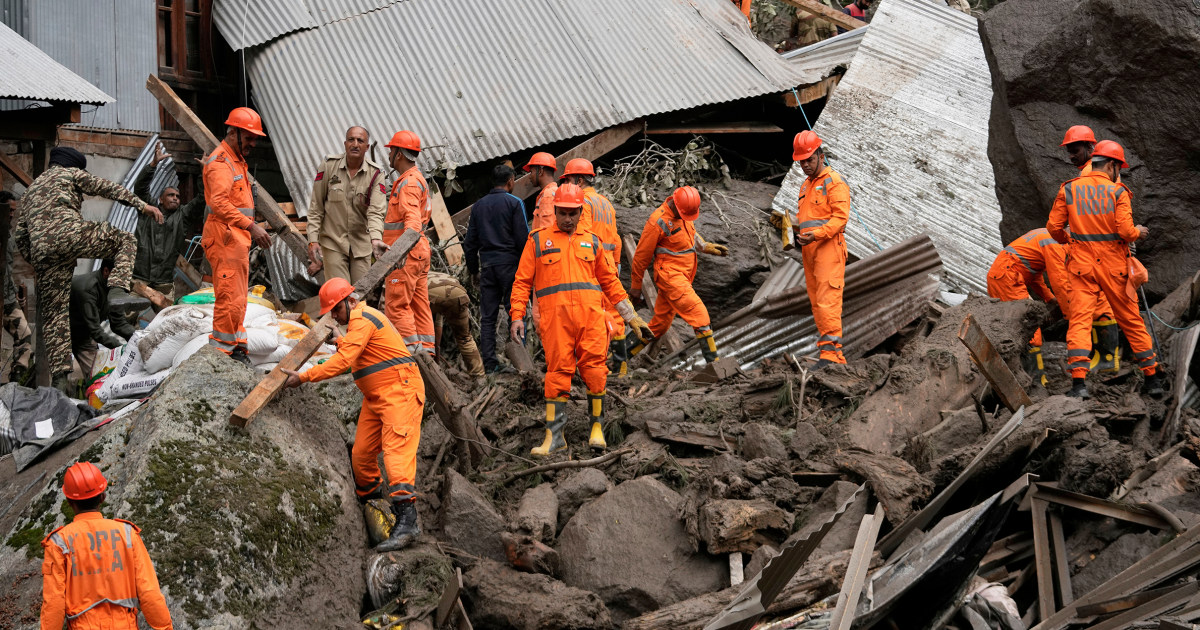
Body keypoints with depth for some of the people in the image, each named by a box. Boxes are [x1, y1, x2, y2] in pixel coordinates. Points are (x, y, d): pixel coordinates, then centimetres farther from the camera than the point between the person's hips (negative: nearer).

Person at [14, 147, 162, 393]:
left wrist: (34, 262, 36)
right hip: (68, 232, -5)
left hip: (42, 250, 5)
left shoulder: (31, 189, 36)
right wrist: (142, 205, 5)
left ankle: (59, 375, 1)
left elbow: (21, 235, 31)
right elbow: (107, 188, 8)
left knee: (54, 313, 7)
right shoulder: (70, 174, 19)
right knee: (126, 241, 11)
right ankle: (118, 290, -15)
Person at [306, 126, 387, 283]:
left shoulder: (375, 173, -5)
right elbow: (315, 208, -1)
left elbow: (376, 211, -16)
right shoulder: (329, 165, -5)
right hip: (333, 242, -2)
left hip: (361, 244, 2)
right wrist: (313, 240, -7)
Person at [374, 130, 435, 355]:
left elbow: (413, 218, -29)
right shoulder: (417, 178, 20)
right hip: (419, 250, 11)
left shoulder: (409, 183, -14)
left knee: (397, 303, -9)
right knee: (419, 302, 9)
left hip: (407, 252, -11)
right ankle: (426, 350, 10)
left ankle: (410, 350, -12)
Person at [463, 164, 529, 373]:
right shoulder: (514, 203, -3)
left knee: (487, 317, 4)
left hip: (487, 265, 5)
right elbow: (523, 238, -8)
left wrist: (473, 270, 21)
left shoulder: (478, 206, 13)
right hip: (510, 264, -5)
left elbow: (470, 242, 15)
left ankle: (489, 362, 1)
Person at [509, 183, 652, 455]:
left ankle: (597, 428, 11)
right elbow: (522, 281, 11)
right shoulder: (538, 240, 13)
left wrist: (632, 317, 19)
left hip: (590, 313, 2)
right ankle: (554, 435, 0)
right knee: (558, 373, -5)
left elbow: (610, 282, 23)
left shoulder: (592, 242, 19)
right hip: (555, 316, -2)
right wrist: (517, 316, -1)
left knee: (595, 370, -4)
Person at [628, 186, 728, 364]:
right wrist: (635, 287, -2)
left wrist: (707, 247, 8)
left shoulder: (684, 210, 5)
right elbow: (641, 256, -9)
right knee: (699, 313, -17)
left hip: (684, 274, 9)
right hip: (670, 274, -9)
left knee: (660, 323, 15)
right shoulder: (658, 222, -18)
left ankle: (627, 355, 25)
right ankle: (712, 361, -17)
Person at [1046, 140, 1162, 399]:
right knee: (1131, 320, 11)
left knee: (1079, 319, -3)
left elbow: (1054, 226, 1)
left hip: (1082, 264, 1)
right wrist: (1138, 232, 8)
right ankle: (1152, 378, 20)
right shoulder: (1118, 191, -6)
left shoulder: (1068, 190, 1)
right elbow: (1126, 231, -14)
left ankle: (1079, 381, -17)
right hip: (1113, 264, -1)